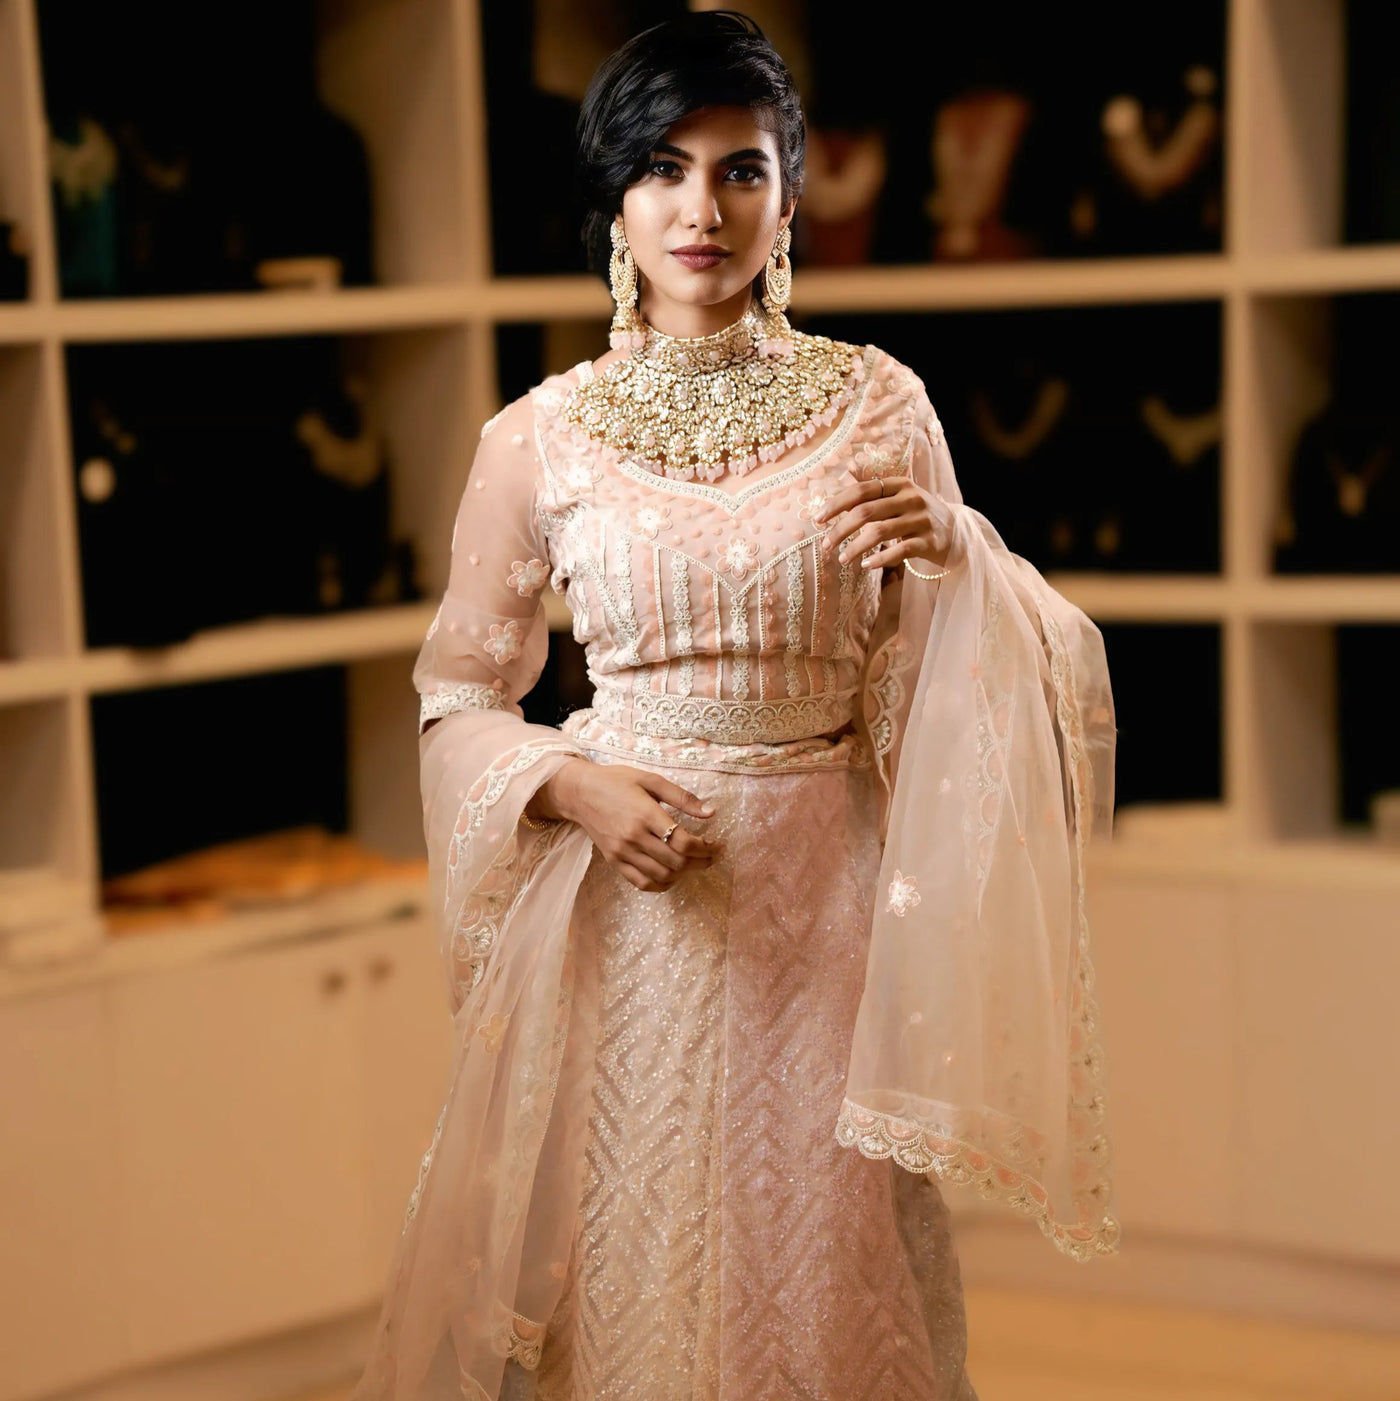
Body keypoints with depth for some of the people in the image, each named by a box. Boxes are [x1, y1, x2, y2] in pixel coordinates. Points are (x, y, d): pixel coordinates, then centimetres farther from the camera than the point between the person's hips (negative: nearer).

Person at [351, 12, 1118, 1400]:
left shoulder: (876, 403, 1)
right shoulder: (539, 438, 0)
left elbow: (948, 678, 7)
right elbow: (459, 697, 7)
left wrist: (952, 548, -14)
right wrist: (574, 788, -11)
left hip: (820, 890, 1)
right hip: (619, 903, 0)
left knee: (819, 1263, 9)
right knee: (628, 1251, 8)